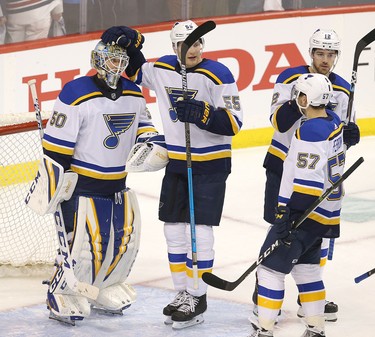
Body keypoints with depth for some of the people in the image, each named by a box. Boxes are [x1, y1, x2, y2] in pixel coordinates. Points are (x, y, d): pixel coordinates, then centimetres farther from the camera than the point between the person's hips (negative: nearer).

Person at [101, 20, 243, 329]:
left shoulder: (217, 75, -16)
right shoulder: (162, 70, 1)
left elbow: (233, 122, -18)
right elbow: (134, 73, 21)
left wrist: (202, 114, -33)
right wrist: (129, 46, 2)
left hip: (211, 164, -6)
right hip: (177, 162, 6)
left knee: (200, 230, -7)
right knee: (174, 228, 10)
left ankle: (197, 299, 2)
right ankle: (182, 293, 21)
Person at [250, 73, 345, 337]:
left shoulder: (310, 132, -22)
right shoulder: (334, 121, 4)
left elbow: (308, 182, -25)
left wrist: (287, 214, -24)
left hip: (307, 213, -9)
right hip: (327, 213, 10)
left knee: (271, 266, -4)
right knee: (306, 267, 19)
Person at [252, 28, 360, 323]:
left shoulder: (343, 91, 4)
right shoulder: (291, 78, -8)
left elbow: (341, 137, 9)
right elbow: (278, 121, -17)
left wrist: (349, 135, -14)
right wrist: (299, 101, -34)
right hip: (284, 164, -4)